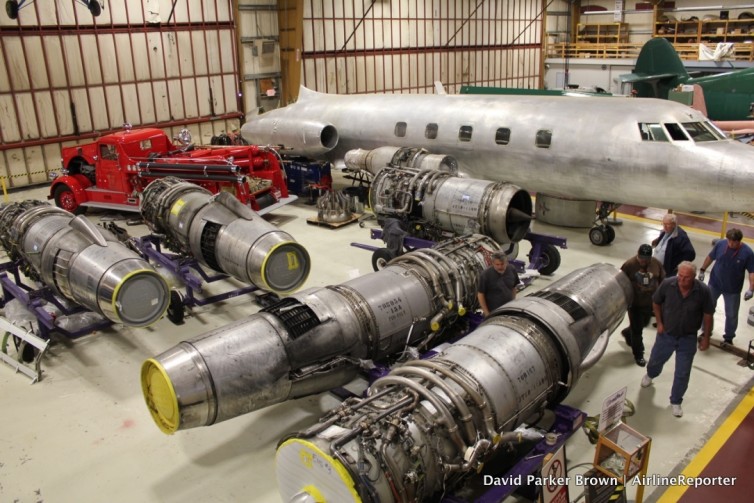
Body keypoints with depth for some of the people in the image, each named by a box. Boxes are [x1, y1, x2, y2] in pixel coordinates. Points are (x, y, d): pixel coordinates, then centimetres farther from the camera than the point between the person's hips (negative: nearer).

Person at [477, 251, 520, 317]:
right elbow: (480, 294, -12)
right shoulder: (485, 274, -18)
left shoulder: (512, 270, -5)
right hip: (493, 313, -4)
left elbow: (513, 288, 10)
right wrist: (486, 313, -12)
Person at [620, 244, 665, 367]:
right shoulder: (629, 265, -19)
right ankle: (638, 355, 19)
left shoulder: (656, 264, -7)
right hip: (634, 304, -4)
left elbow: (662, 281, 5)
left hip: (650, 302, 5)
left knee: (643, 323, 24)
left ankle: (628, 333, 53)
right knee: (637, 330, 4)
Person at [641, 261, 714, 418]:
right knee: (655, 361, 23)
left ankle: (676, 402, 31)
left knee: (682, 373, 8)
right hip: (666, 334, 1)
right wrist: (659, 323, -4)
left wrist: (706, 337, -3)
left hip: (688, 338, -1)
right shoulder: (667, 284, -22)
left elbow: (708, 315, -8)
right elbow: (656, 303, -2)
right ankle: (650, 375, 59)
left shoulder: (703, 291, -24)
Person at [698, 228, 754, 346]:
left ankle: (729, 338, 32)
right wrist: (702, 270, 10)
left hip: (733, 290, -2)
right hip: (714, 283, 2)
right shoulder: (720, 244, -14)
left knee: (731, 315, 11)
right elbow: (710, 257, 3)